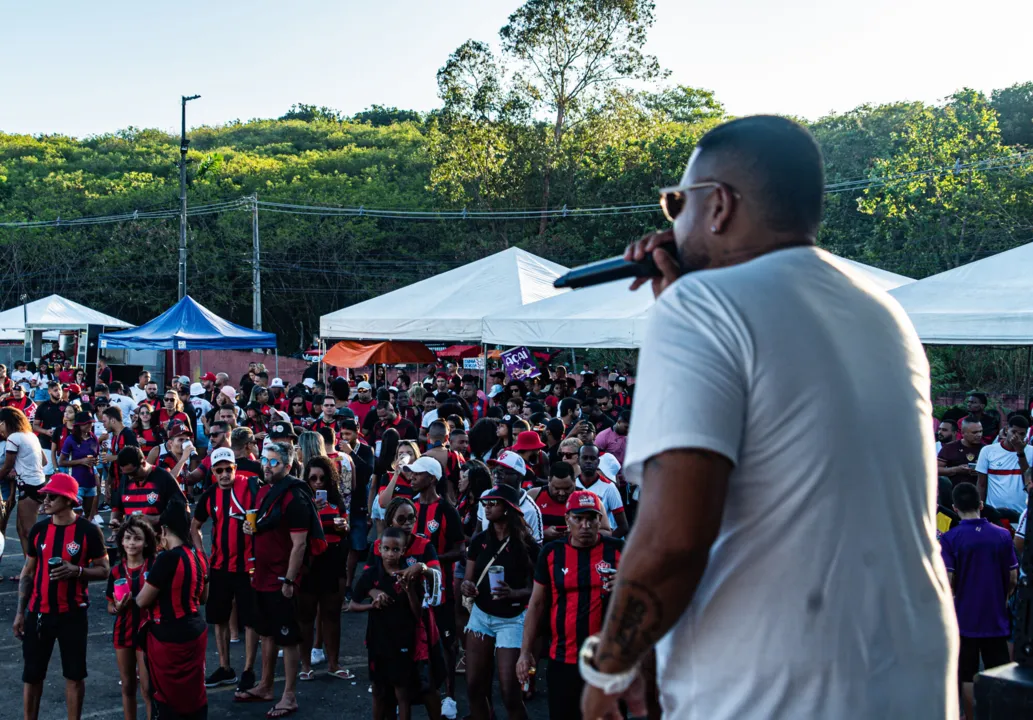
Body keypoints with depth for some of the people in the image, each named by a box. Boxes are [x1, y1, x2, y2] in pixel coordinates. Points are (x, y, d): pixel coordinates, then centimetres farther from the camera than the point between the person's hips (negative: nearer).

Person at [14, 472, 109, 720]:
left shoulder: (88, 531, -9)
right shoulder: (38, 529, 1)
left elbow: (104, 570, -4)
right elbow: (28, 572, 9)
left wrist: (77, 571, -22)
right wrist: (20, 612, 6)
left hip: (73, 614, -3)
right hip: (38, 612, 3)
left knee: (75, 674, 5)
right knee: (32, 674, 8)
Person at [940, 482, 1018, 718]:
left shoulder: (950, 538, -12)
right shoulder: (1003, 535, -3)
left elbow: (947, 581, -15)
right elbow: (1013, 578, 2)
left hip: (965, 617, -2)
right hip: (996, 618, 2)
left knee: (967, 677, 8)